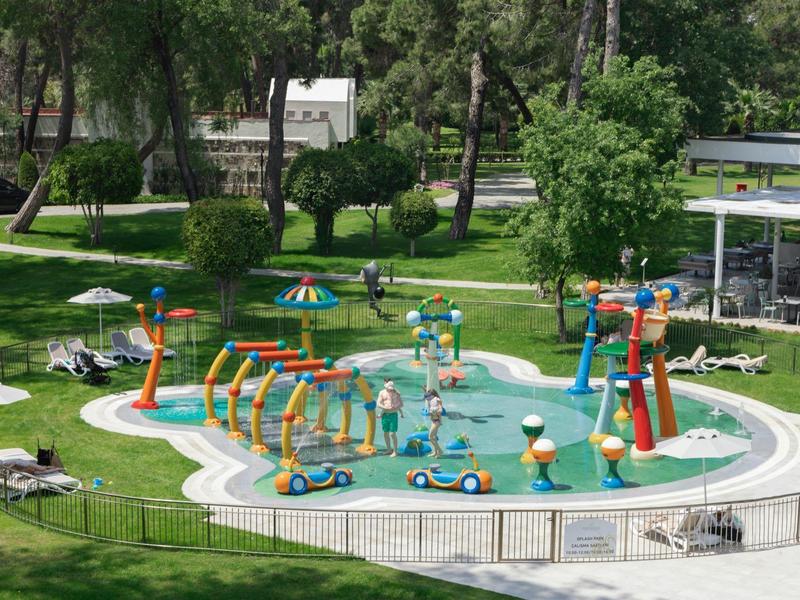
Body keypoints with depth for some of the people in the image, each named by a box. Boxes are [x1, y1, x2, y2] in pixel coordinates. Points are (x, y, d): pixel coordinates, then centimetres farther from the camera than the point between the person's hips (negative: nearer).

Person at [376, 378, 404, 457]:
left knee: (392, 433, -8)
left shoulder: (396, 392, 0)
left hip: (393, 414, -3)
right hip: (385, 414, 3)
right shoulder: (382, 393, 4)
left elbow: (401, 404, 3)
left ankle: (395, 451, -1)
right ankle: (389, 449, 24)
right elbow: (378, 404, -2)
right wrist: (386, 408, -17)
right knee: (386, 433, 10)